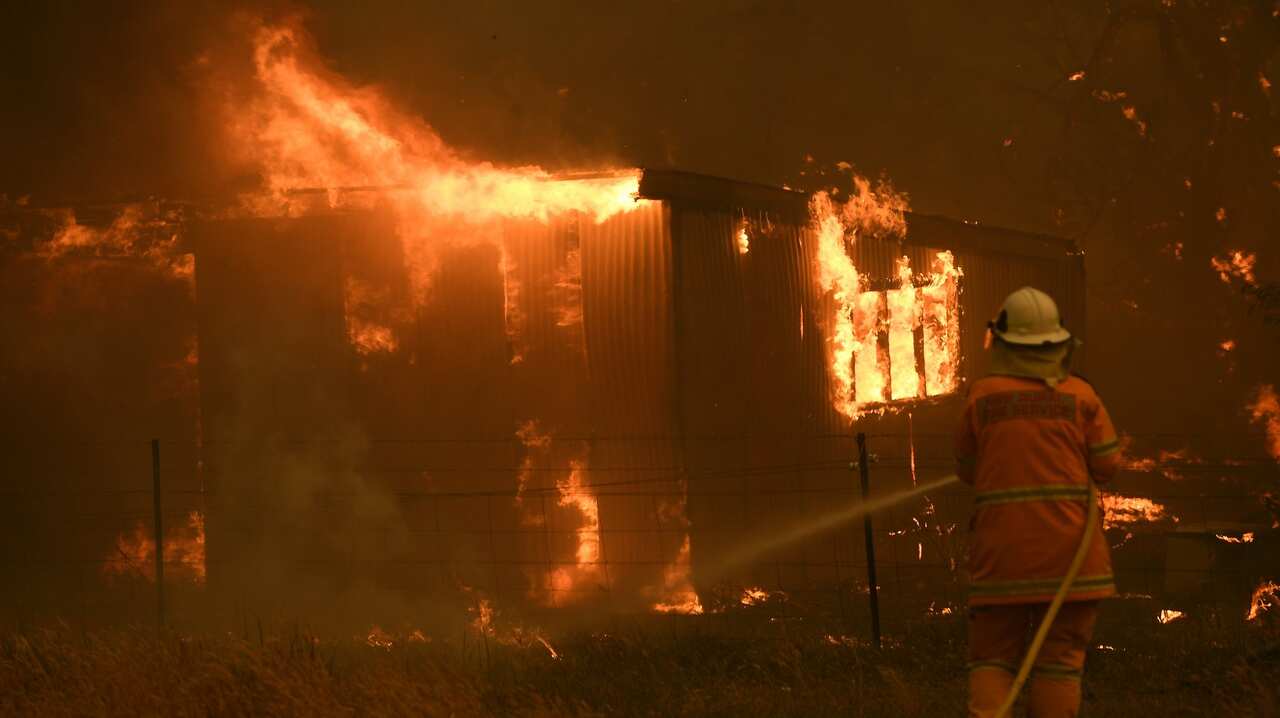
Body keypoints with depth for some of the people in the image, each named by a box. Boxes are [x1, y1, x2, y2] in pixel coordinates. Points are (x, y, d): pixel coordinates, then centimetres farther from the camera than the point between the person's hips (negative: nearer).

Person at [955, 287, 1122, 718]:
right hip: (1067, 549, 0)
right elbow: (1107, 465, 2)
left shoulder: (982, 397, 1)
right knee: (1060, 659, 3)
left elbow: (968, 469, 11)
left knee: (992, 657, 4)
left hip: (1002, 549, 1)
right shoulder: (1079, 395, -1)